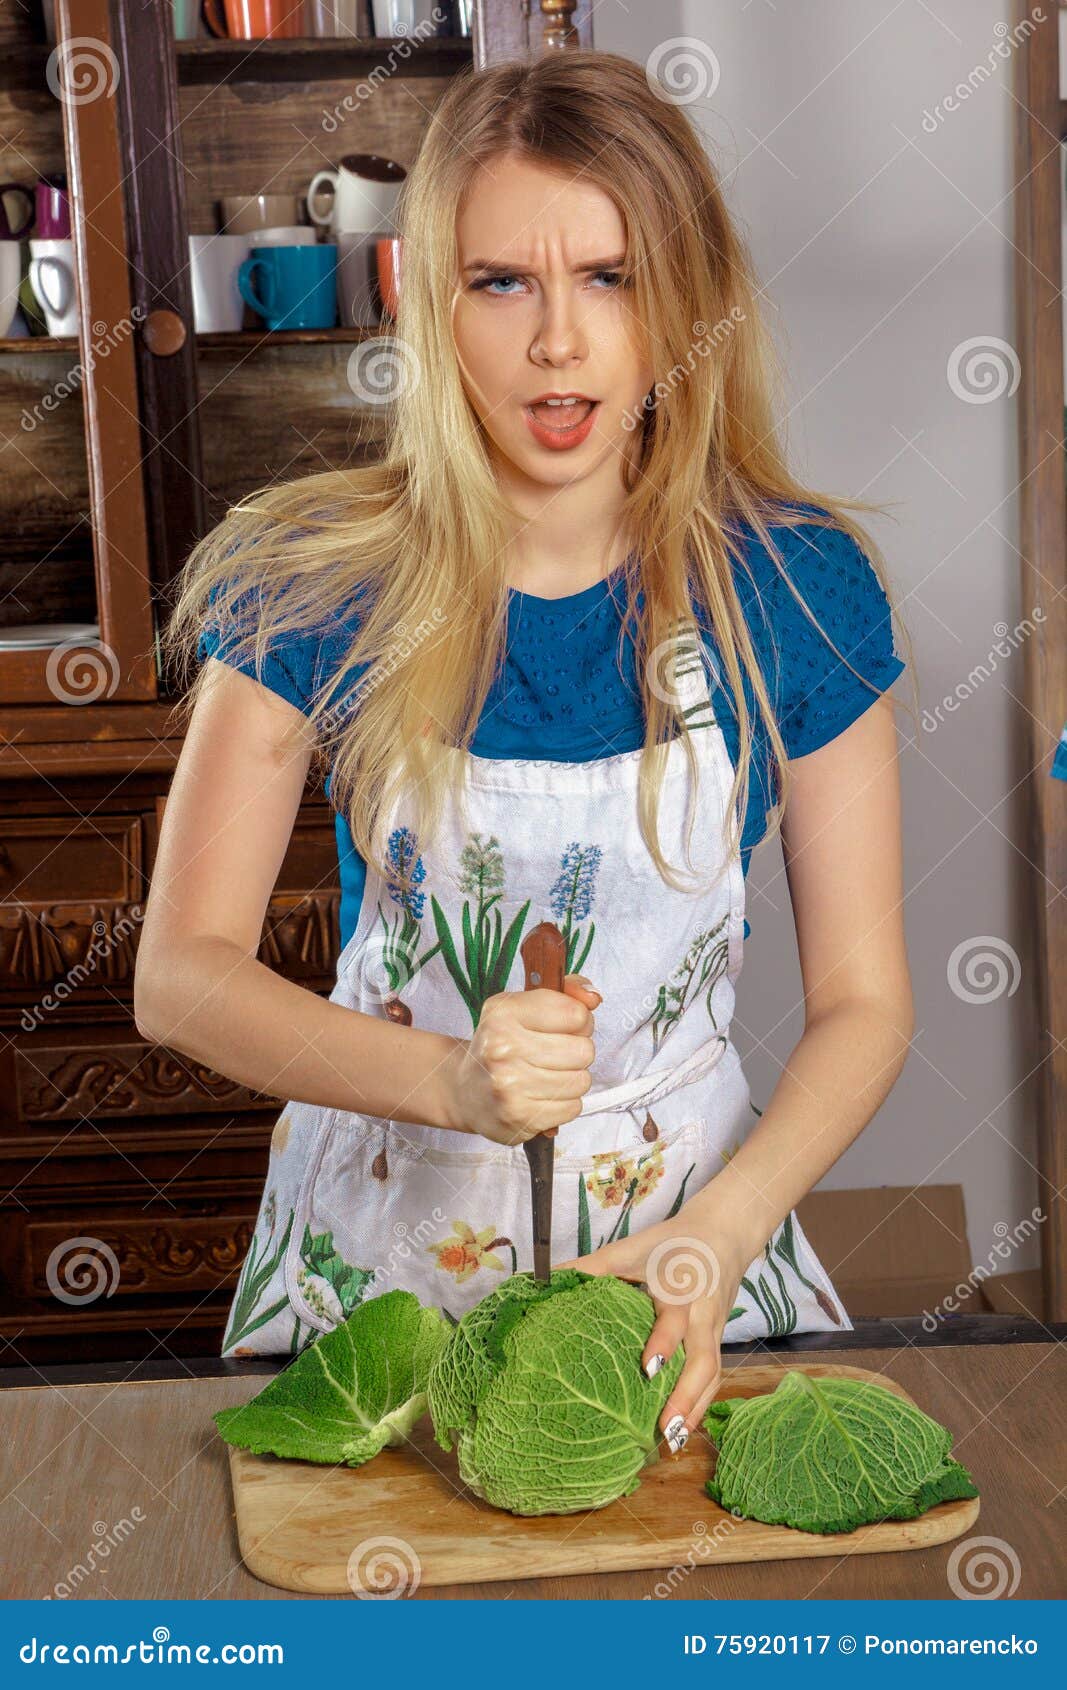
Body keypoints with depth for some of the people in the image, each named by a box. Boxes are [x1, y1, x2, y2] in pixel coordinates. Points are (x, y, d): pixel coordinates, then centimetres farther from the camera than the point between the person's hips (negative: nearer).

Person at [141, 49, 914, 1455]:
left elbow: (863, 999, -4)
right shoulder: (321, 585, -10)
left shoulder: (794, 589, -8)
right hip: (379, 1240, 0)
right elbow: (181, 973, -12)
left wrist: (720, 1233, -20)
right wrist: (447, 1078, -28)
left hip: (694, 1220, 0)